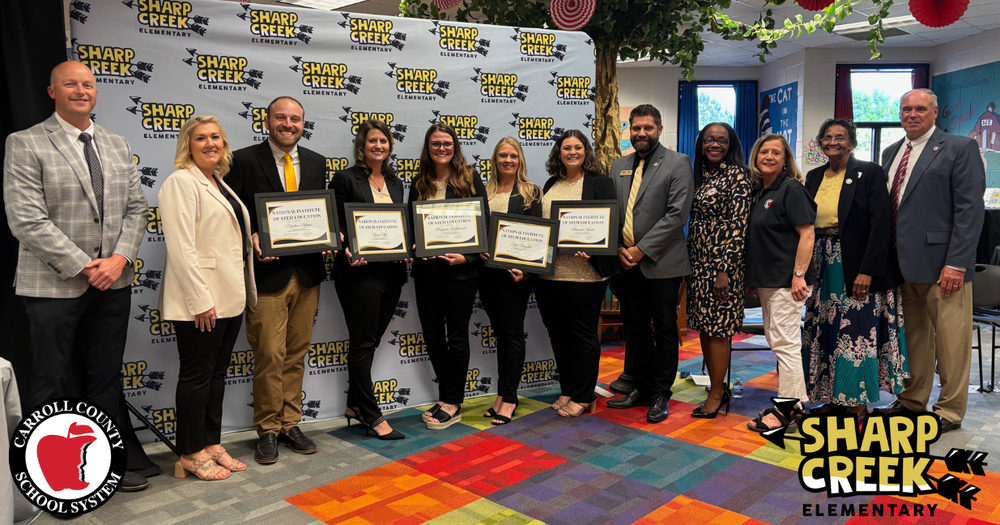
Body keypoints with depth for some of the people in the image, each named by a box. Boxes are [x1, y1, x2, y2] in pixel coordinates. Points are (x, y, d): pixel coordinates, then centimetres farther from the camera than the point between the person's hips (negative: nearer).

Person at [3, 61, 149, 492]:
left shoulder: (117, 146, 12)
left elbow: (135, 208, 8)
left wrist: (119, 258, -7)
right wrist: (83, 266, -15)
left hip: (113, 283, 5)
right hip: (54, 286, -4)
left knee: (106, 380, 13)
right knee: (52, 384, 6)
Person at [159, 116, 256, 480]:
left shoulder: (220, 184, 16)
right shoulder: (181, 182, -10)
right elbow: (181, 246, -18)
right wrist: (199, 300, -21)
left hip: (229, 298, 8)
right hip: (200, 301, -8)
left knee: (217, 373, 14)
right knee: (197, 375, 2)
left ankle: (212, 444, 26)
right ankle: (191, 454, 14)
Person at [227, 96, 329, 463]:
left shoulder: (316, 162, 12)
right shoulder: (244, 161, -2)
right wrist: (252, 239, -20)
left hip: (307, 272, 5)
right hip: (268, 272, -4)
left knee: (296, 354, 13)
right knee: (270, 356, -1)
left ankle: (290, 424, 26)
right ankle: (268, 430, 16)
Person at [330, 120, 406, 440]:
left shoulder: (395, 182, 15)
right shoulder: (346, 179, -4)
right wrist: (348, 252, -23)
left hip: (391, 272, 6)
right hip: (359, 272, -6)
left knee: (370, 341, 13)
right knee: (363, 344, 1)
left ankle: (355, 405, 27)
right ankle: (372, 417, 9)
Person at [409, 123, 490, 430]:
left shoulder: (470, 182, 0)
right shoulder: (419, 185, 10)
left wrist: (467, 257, -15)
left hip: (460, 270, -4)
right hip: (426, 270, 4)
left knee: (456, 336, 2)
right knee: (432, 335, 9)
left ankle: (451, 404, 12)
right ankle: (449, 397, 24)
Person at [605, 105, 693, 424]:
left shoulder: (677, 164, -2)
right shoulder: (618, 167, 13)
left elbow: (677, 214, -12)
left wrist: (642, 249, -15)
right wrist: (619, 248, -4)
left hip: (661, 263, -5)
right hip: (626, 263, 5)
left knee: (665, 330, 5)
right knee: (635, 328, 12)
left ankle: (661, 394, 17)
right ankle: (641, 388, 26)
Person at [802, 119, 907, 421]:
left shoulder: (869, 173, -5)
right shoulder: (814, 177, 12)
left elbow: (881, 224, -12)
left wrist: (867, 270, -19)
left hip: (857, 268, -5)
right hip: (821, 267, 6)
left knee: (857, 333, -4)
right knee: (825, 333, 8)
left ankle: (859, 404, 6)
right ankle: (834, 398, 19)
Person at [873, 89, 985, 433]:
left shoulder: (959, 148, -3)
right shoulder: (891, 154, 15)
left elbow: (969, 209, -10)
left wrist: (956, 263, -16)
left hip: (941, 262, -6)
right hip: (903, 263, 6)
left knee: (950, 337, 1)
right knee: (913, 334, 15)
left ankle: (950, 410, 13)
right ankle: (913, 399, 28)